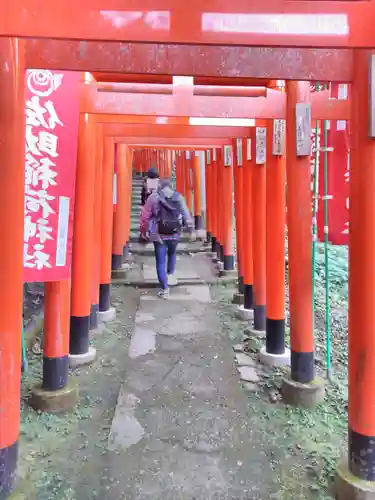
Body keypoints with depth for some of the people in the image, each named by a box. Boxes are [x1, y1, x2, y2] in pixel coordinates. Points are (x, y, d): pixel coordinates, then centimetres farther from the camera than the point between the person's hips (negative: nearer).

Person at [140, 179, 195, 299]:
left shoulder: (153, 197, -4)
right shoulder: (179, 197, 1)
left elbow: (145, 216, -4)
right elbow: (186, 214, -2)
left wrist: (143, 232, 6)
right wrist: (191, 230, 4)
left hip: (158, 235, -2)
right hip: (174, 234, 2)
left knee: (161, 262, 4)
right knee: (172, 254, 31)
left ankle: (164, 289, 3)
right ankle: (170, 274, 23)